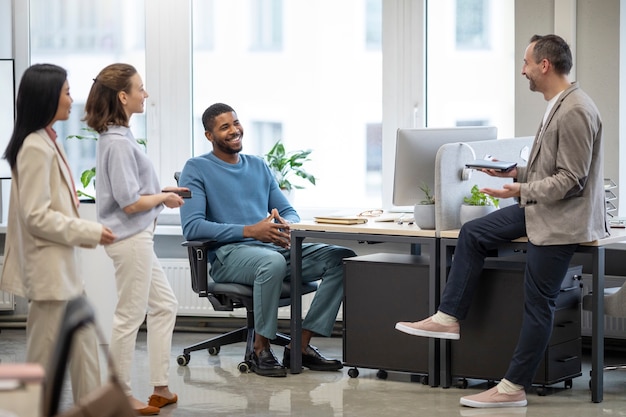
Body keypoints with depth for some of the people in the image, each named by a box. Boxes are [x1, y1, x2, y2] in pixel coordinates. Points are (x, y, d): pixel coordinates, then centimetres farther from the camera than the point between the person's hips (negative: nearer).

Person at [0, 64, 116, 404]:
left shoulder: (48, 143, 11)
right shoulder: (35, 148, -18)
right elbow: (36, 216, -21)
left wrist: (85, 232, 7)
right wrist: (90, 233, -16)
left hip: (63, 266, 10)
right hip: (49, 269, -10)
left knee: (83, 347, 13)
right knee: (45, 354, 0)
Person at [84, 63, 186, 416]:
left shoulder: (118, 137, 9)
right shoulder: (118, 142, -20)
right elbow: (130, 203, -22)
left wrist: (161, 191, 10)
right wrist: (164, 198, -8)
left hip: (139, 238, 10)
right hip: (131, 238, -10)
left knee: (164, 306, 17)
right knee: (130, 317, 0)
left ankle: (160, 388, 23)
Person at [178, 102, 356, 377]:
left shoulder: (258, 166, 22)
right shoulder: (197, 169, 3)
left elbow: (289, 212, 21)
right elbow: (192, 227, -11)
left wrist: (286, 225, -7)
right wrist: (250, 231, -18)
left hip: (275, 247, 7)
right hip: (229, 254, -6)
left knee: (342, 258, -15)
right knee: (273, 261, -41)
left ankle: (301, 347, -13)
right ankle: (260, 351, -22)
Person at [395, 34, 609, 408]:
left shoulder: (575, 112, -22)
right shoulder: (557, 106, 9)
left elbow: (571, 179, -23)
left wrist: (522, 190, -26)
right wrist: (517, 173, 10)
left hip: (561, 220, -10)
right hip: (540, 208, 10)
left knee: (538, 304, -3)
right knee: (473, 234, 9)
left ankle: (514, 388, 4)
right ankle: (449, 318, 14)